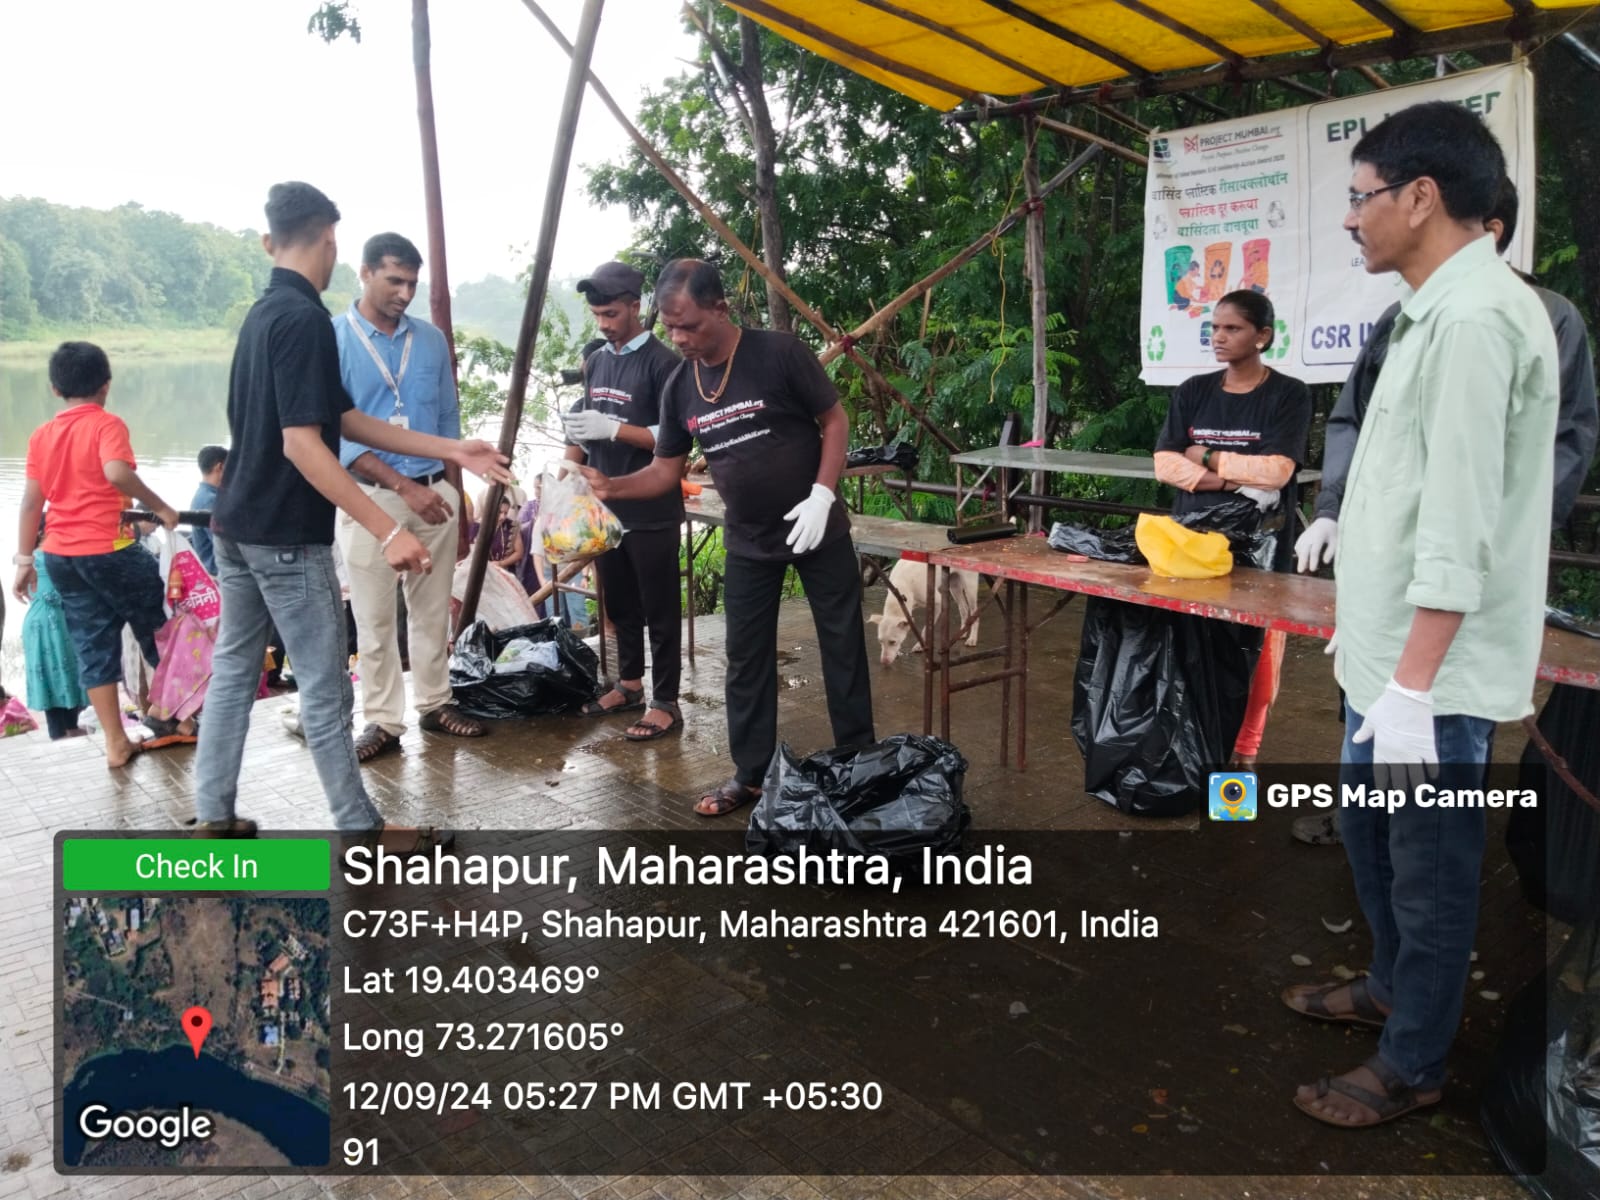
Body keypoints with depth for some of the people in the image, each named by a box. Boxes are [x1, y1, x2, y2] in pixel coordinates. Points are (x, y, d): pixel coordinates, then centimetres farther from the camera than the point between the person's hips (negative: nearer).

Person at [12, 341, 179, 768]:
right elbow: (117, 472, -27)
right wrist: (161, 508, -17)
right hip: (107, 550, -6)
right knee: (160, 627, 12)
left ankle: (116, 743, 11)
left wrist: (24, 561, 13)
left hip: (59, 555, 6)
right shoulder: (107, 424, -7)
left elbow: (31, 502, 10)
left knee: (93, 646, 9)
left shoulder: (42, 434, 10)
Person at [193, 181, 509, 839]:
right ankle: (362, 831, 10)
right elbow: (302, 445, -25)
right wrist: (389, 530, -27)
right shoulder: (305, 318, -18)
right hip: (285, 535, -10)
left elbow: (345, 419, 10)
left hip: (238, 524, 10)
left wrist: (451, 450, 8)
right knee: (325, 689, -1)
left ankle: (214, 817, 25)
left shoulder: (264, 311, 12)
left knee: (233, 668, 16)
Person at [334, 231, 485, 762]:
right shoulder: (333, 339, -7)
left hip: (434, 492, 4)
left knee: (433, 609, 12)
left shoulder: (431, 340, 6)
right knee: (375, 617, 4)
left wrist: (454, 494, 12)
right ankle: (383, 719, 14)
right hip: (369, 498, -3)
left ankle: (434, 703, 25)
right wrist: (405, 486, -17)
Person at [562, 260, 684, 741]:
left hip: (652, 512, -7)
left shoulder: (661, 362, -9)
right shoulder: (595, 363, 12)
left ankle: (665, 703, 9)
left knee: (660, 610, 2)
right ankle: (629, 683, 31)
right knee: (620, 605, 17)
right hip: (605, 508, 7)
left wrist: (613, 428, -21)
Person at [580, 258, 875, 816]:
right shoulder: (679, 388, -1)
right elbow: (666, 470, 4)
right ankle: (750, 774, 20)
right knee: (746, 657, 7)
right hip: (748, 542, 5)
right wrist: (609, 486, -12)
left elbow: (835, 420, -9)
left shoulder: (779, 353, -16)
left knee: (842, 643, 4)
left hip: (815, 528, -4)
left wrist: (821, 495, -19)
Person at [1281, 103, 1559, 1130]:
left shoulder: (1475, 319, -19)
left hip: (1433, 671, -10)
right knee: (1369, 828, 22)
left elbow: (1459, 528, -24)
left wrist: (1414, 685, -24)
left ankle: (1413, 1064, 23)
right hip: (1389, 652, 10)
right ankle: (1396, 986, 43)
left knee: (1428, 862, 6)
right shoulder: (1439, 311, 13)